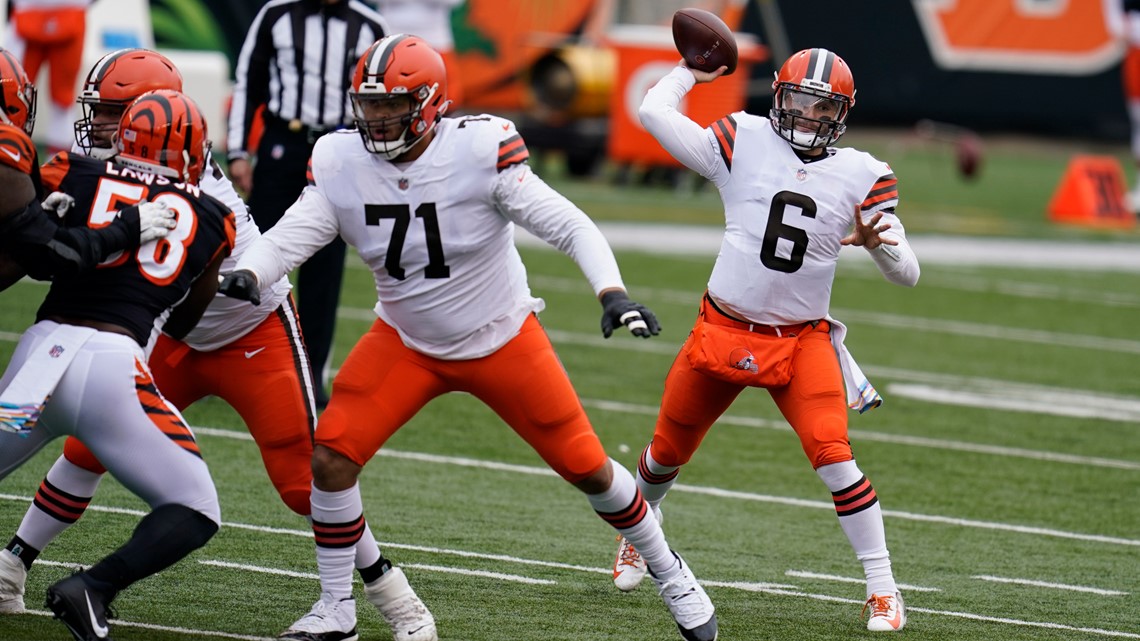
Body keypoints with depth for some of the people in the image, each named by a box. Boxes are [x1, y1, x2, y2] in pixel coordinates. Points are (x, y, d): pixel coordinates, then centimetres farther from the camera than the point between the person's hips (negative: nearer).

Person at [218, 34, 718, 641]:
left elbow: (567, 225, -25)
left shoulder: (479, 151, -26)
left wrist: (612, 293, -39)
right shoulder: (340, 164, -14)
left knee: (586, 467, 3)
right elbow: (289, 236, -19)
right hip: (406, 341, 3)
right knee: (332, 455, -13)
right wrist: (246, 274, -42)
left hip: (503, 340, -3)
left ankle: (668, 573, 29)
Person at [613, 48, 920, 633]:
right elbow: (653, 112, -7)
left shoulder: (861, 177, -1)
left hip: (802, 340, -1)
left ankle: (882, 589, -9)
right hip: (723, 332, 1)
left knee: (833, 458, -18)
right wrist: (691, 72, 9)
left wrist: (878, 243, -22)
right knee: (668, 451, 16)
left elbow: (907, 275, -1)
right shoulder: (743, 142, -3)